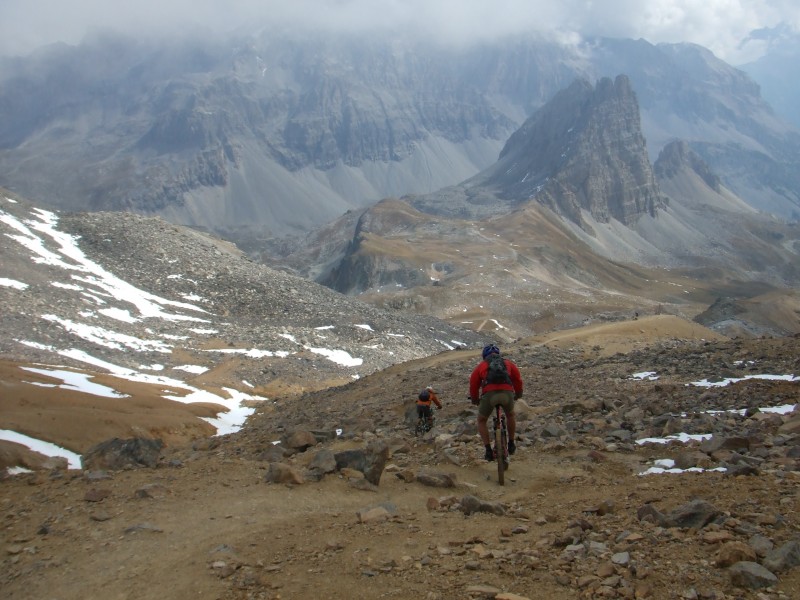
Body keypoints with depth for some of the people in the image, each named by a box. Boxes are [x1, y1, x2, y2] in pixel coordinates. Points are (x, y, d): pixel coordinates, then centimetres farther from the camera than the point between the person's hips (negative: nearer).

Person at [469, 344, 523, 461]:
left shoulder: (481, 365, 24)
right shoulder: (508, 363, 27)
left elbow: (473, 384, 25)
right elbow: (518, 379, 29)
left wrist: (475, 399, 41)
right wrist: (518, 393, 47)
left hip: (489, 394, -2)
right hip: (507, 393, 2)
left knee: (481, 421, 22)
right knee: (510, 416, 34)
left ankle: (489, 451, 11)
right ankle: (511, 444, 37)